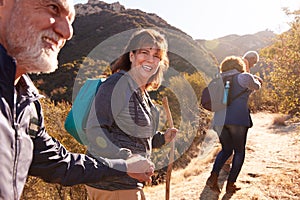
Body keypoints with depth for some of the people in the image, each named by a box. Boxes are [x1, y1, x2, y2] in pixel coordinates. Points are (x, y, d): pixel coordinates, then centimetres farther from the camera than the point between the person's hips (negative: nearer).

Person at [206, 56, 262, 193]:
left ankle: (213, 177, 4)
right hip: (238, 119, -5)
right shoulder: (241, 77, 4)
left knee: (226, 149, 22)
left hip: (219, 120, 5)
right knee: (239, 152, 15)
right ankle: (230, 184, 16)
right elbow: (256, 86, -7)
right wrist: (256, 83, 15)